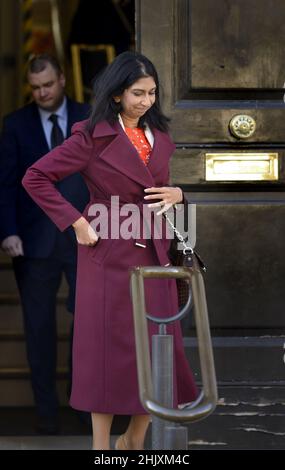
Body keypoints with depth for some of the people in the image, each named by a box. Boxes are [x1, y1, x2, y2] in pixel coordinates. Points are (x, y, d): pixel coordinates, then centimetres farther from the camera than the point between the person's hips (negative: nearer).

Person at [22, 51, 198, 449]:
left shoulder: (159, 136, 9)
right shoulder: (92, 137, -9)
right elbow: (36, 178, -10)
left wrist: (176, 194, -1)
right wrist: (76, 222, -13)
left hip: (154, 256, 6)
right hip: (110, 257, -6)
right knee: (111, 352, 0)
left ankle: (134, 440, 23)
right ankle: (102, 446, 11)